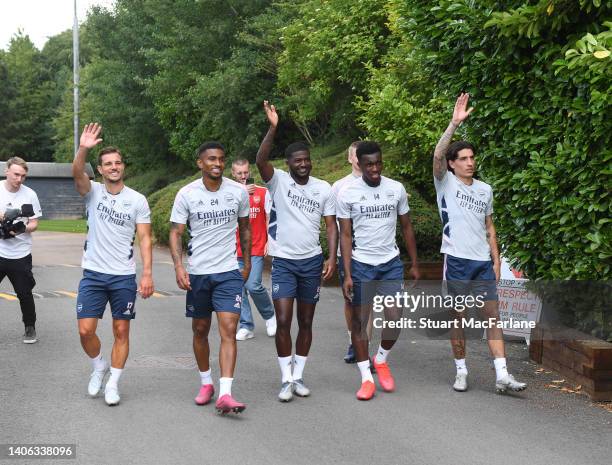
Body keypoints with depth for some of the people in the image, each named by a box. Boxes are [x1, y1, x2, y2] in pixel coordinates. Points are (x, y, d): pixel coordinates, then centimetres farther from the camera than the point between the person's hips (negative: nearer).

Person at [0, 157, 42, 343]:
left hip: (20, 254, 0)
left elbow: (34, 223, 2)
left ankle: (30, 327, 24)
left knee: (24, 294, 5)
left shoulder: (29, 194, -1)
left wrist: (23, 228, -19)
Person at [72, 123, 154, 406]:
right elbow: (77, 173, -21)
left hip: (124, 276, 0)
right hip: (93, 274, 0)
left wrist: (147, 273, -11)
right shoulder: (93, 192, 0)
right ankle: (99, 367, 24)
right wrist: (83, 149, -40)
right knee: (85, 330, -4)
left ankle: (113, 384, 16)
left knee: (121, 331, 4)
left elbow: (145, 238, -1)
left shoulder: (137, 200, 0)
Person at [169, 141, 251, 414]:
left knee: (229, 330, -12)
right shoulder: (186, 194, -4)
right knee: (200, 330, 12)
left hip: (229, 272, 0)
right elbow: (176, 233, -3)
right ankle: (206, 383, 31)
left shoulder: (238, 192, 0)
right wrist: (179, 266, -16)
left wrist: (247, 263, 15)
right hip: (197, 272, 1)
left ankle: (225, 394, -16)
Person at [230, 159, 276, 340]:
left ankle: (269, 315, 12)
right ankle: (246, 326, 13)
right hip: (235, 250, 2)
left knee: (253, 285, -14)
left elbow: (270, 219, 5)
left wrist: (269, 242, -5)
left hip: (256, 249, -2)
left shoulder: (263, 192, 3)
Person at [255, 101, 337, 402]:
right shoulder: (278, 181, -4)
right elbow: (261, 160, -23)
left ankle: (298, 377, 20)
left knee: (305, 322, 9)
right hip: (283, 262, -2)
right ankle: (286, 379, 3)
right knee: (283, 322, -8)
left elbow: (331, 225, 2)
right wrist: (273, 128, -34)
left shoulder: (324, 188, 2)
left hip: (312, 262, 2)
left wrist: (332, 258, -10)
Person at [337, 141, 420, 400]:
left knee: (395, 318, -5)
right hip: (361, 265, -2)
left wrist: (415, 264, 8)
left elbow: (406, 227, 10)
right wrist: (347, 275, -11)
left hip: (391, 263, 2)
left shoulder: (396, 189, 2)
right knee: (359, 321, 1)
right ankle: (366, 378, 11)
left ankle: (381, 359, 23)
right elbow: (345, 235, -5)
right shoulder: (347, 193, -5)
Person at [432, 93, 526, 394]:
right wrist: (455, 123, -26)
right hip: (457, 260, -4)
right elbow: (438, 155, -19)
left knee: (493, 316, -2)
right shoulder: (445, 184, 0)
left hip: (483, 262, 4)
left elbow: (489, 227, 18)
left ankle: (502, 376, -5)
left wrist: (496, 259, 11)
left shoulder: (485, 189, 13)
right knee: (458, 318, 3)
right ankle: (461, 372, 14)